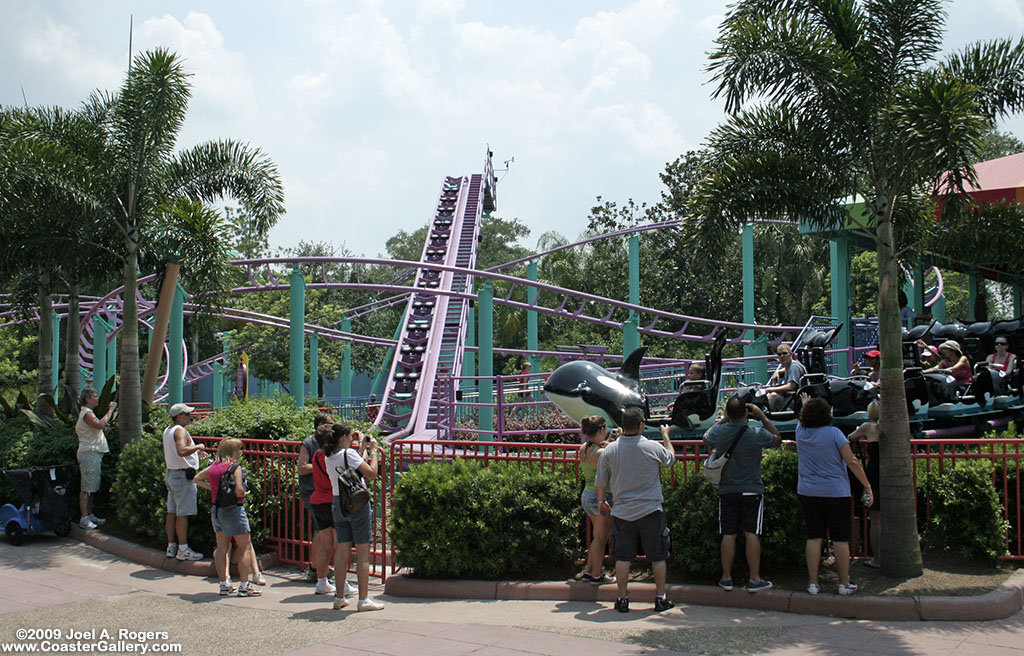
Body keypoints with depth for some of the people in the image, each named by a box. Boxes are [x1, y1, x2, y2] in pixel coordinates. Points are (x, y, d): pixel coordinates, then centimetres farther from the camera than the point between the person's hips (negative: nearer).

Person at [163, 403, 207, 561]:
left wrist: (194, 452, 24)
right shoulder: (180, 431, -16)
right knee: (183, 514, -7)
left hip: (171, 474, 10)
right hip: (183, 476, -10)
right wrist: (197, 447, -17)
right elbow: (181, 451, -33)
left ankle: (171, 547, 19)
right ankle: (183, 550, -4)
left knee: (172, 512, 12)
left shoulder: (167, 431, 15)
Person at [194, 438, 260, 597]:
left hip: (217, 510, 7)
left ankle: (224, 585, 16)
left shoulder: (213, 466, 7)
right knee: (245, 548, 2)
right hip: (234, 509, -7)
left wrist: (211, 488, 15)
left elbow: (197, 479, 19)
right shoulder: (235, 467, -13)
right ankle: (244, 586, 0)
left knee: (222, 548, 12)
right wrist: (245, 494, 0)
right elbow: (239, 491, -21)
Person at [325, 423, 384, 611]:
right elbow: (371, 473, -16)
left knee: (342, 551, 12)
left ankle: (339, 597, 17)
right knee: (363, 552, -1)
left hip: (337, 503, 7)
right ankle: (363, 599, 1)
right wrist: (373, 451, -4)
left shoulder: (328, 457, 8)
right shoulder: (349, 453, -14)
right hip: (357, 504, -7)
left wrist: (361, 448, 19)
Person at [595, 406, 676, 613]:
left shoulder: (610, 450, -5)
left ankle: (623, 599, 11)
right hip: (650, 511, -1)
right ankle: (660, 598, 15)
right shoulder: (653, 447, -9)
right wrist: (666, 436, 28)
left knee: (622, 557, 8)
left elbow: (600, 481, 5)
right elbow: (670, 459, 13)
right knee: (658, 557, 10)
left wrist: (601, 501, 23)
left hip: (622, 512, 1)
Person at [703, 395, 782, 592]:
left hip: (727, 491, 2)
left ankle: (726, 578, 14)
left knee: (728, 535, 7)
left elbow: (706, 437, 19)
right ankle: (754, 580, 3)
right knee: (752, 534, 0)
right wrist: (763, 417, 10)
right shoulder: (757, 434, -12)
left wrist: (723, 420, 20)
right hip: (752, 491, -2)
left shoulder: (719, 432, -6)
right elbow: (778, 439, 9)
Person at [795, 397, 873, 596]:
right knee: (840, 538, 4)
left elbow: (804, 418, 27)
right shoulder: (833, 433, -10)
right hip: (835, 492, -4)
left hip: (808, 492, 4)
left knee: (813, 537, 6)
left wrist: (808, 404, 34)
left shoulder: (800, 431, 1)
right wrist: (867, 485, -7)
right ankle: (844, 583, 9)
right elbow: (852, 462, -12)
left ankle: (813, 583, 6)